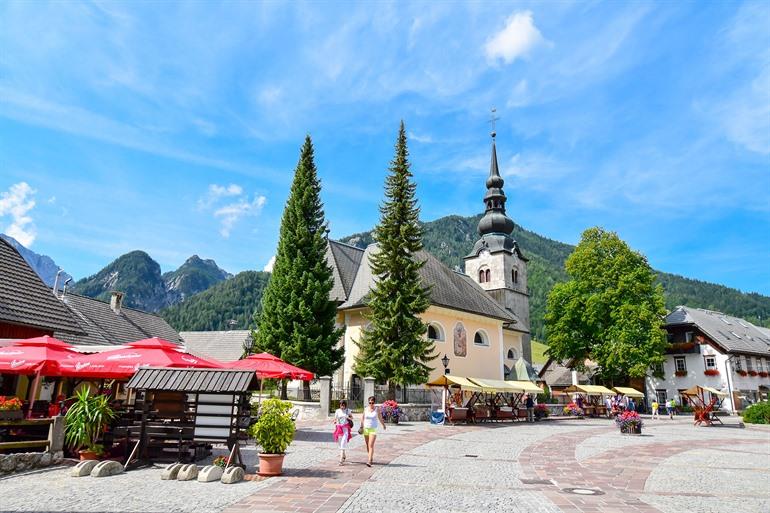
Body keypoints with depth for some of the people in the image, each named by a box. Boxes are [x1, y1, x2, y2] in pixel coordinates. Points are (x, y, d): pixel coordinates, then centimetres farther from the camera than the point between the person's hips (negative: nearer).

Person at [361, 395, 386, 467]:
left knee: (371, 445, -15)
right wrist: (361, 426, 7)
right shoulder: (366, 409, -1)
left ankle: (369, 462, -18)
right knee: (367, 445, 14)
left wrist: (383, 425, 18)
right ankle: (371, 457, 36)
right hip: (366, 429, 3)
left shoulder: (377, 409, -6)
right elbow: (362, 417, 11)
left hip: (373, 429, -3)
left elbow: (380, 418, 6)